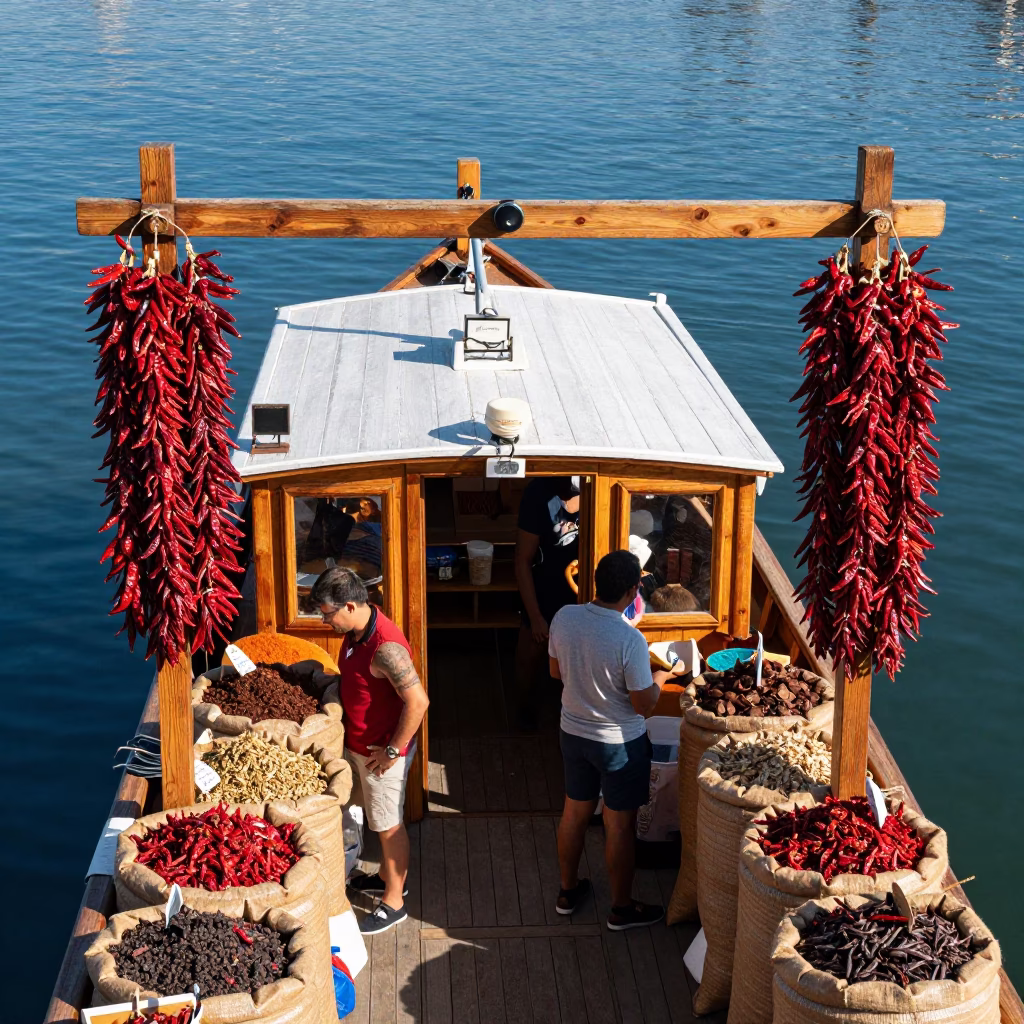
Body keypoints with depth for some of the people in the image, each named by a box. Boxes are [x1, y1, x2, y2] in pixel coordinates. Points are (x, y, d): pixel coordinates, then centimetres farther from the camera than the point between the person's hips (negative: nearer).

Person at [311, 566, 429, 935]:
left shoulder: (385, 647, -32)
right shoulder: (356, 631, -2)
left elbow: (417, 702, -32)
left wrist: (393, 751, -23)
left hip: (382, 752, -9)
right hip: (360, 745, 9)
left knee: (389, 825, 7)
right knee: (380, 819, 25)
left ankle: (394, 901, 21)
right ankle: (388, 877, 43)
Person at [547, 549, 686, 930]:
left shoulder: (564, 617, -13)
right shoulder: (630, 641, -30)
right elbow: (644, 705, -20)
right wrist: (662, 676, -2)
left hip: (573, 733, 5)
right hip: (619, 742, -5)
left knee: (574, 812, 23)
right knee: (619, 825, 12)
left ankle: (568, 890, 41)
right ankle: (622, 908, 29)